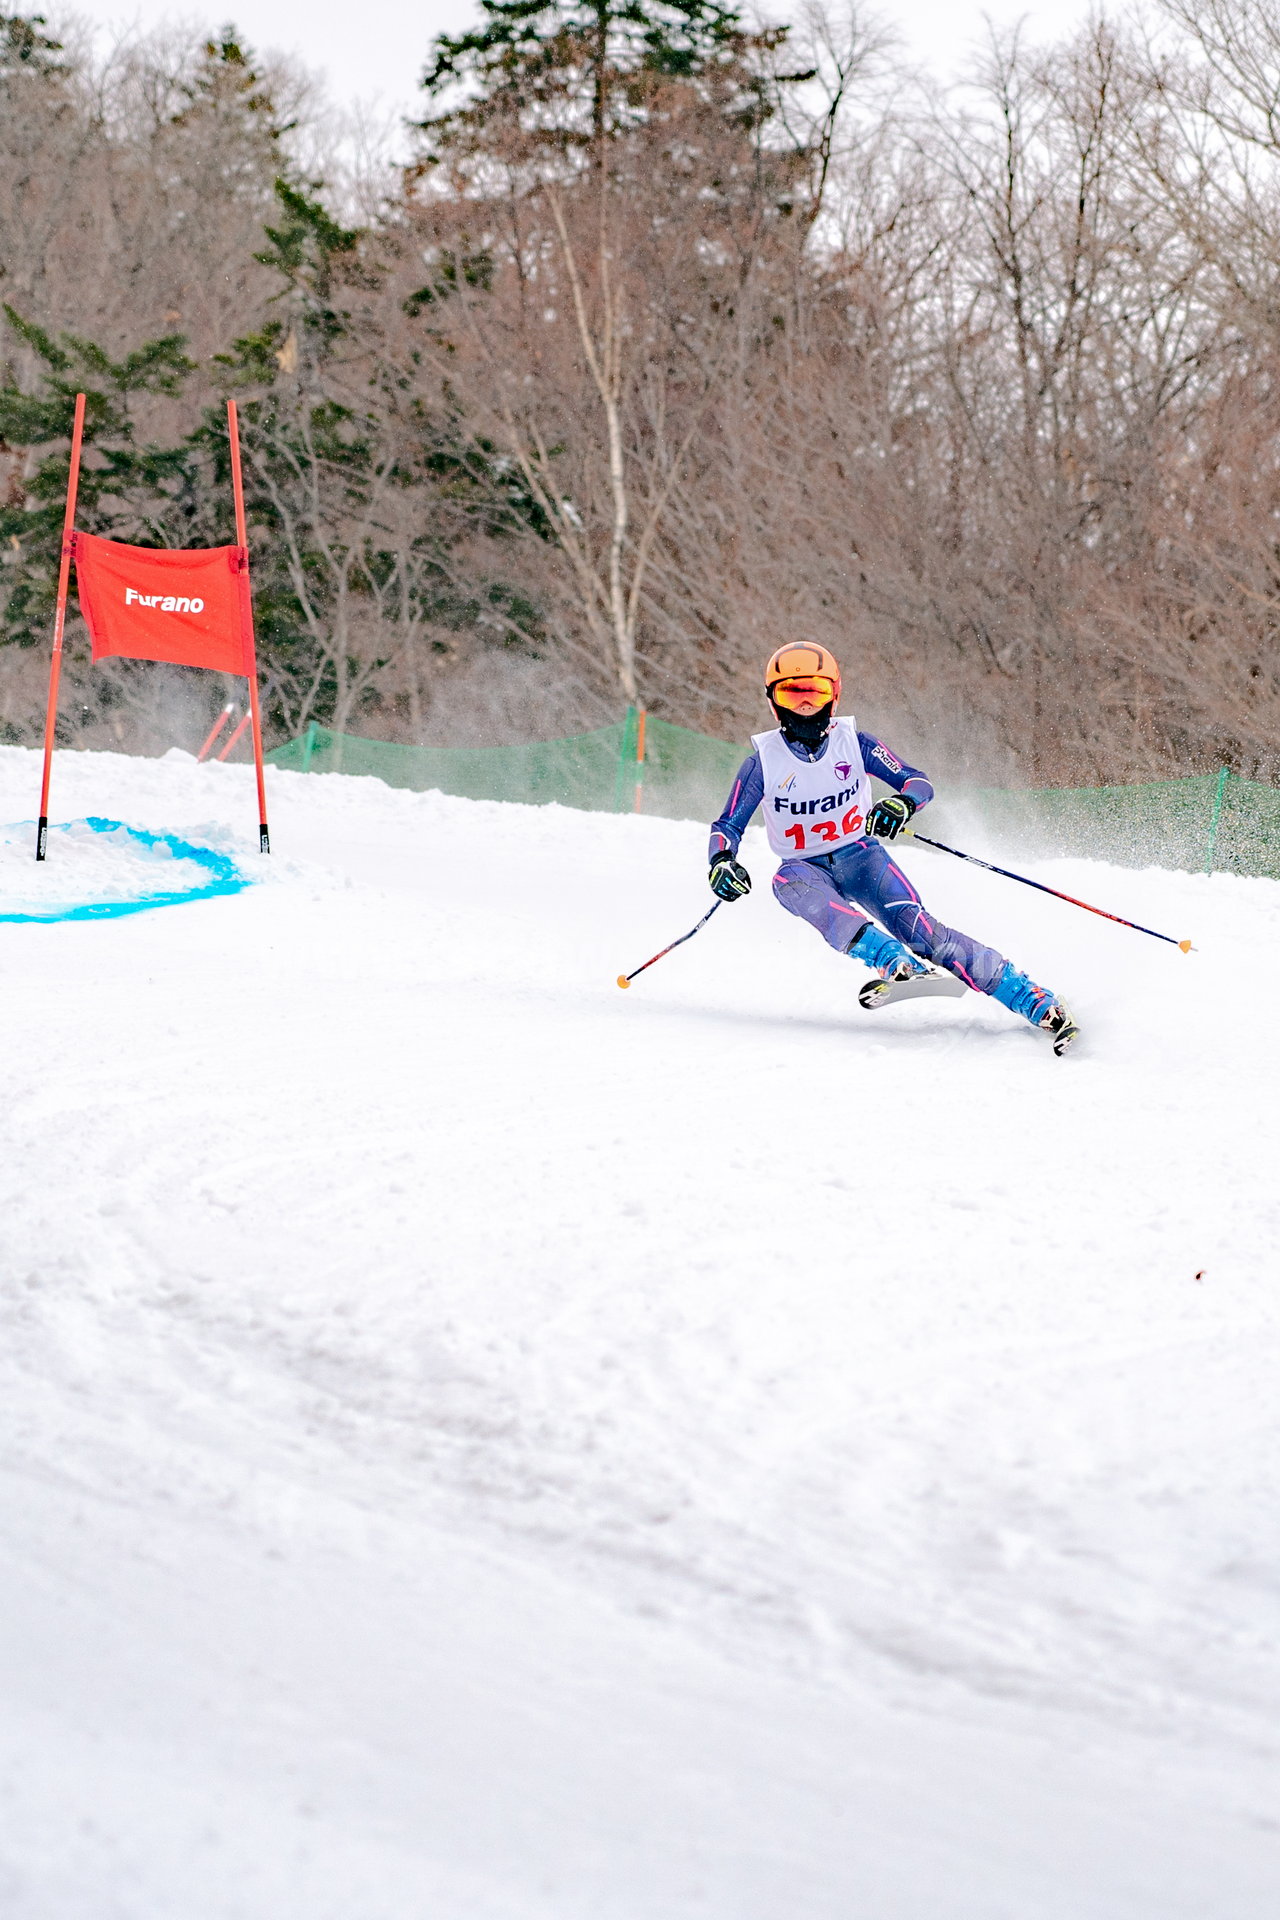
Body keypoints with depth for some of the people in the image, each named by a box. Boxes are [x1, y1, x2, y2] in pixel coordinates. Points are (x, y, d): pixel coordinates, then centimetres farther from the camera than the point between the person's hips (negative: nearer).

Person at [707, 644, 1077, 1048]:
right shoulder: (764, 760, -6)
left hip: (859, 855, 0)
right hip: (805, 866, 0)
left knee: (912, 924, -25)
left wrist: (902, 803, -35)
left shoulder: (853, 741, -6)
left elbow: (919, 783, -11)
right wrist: (722, 862, -26)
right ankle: (895, 962, -58)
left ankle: (1034, 999, -29)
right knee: (791, 884, -37)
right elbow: (727, 827, -3)